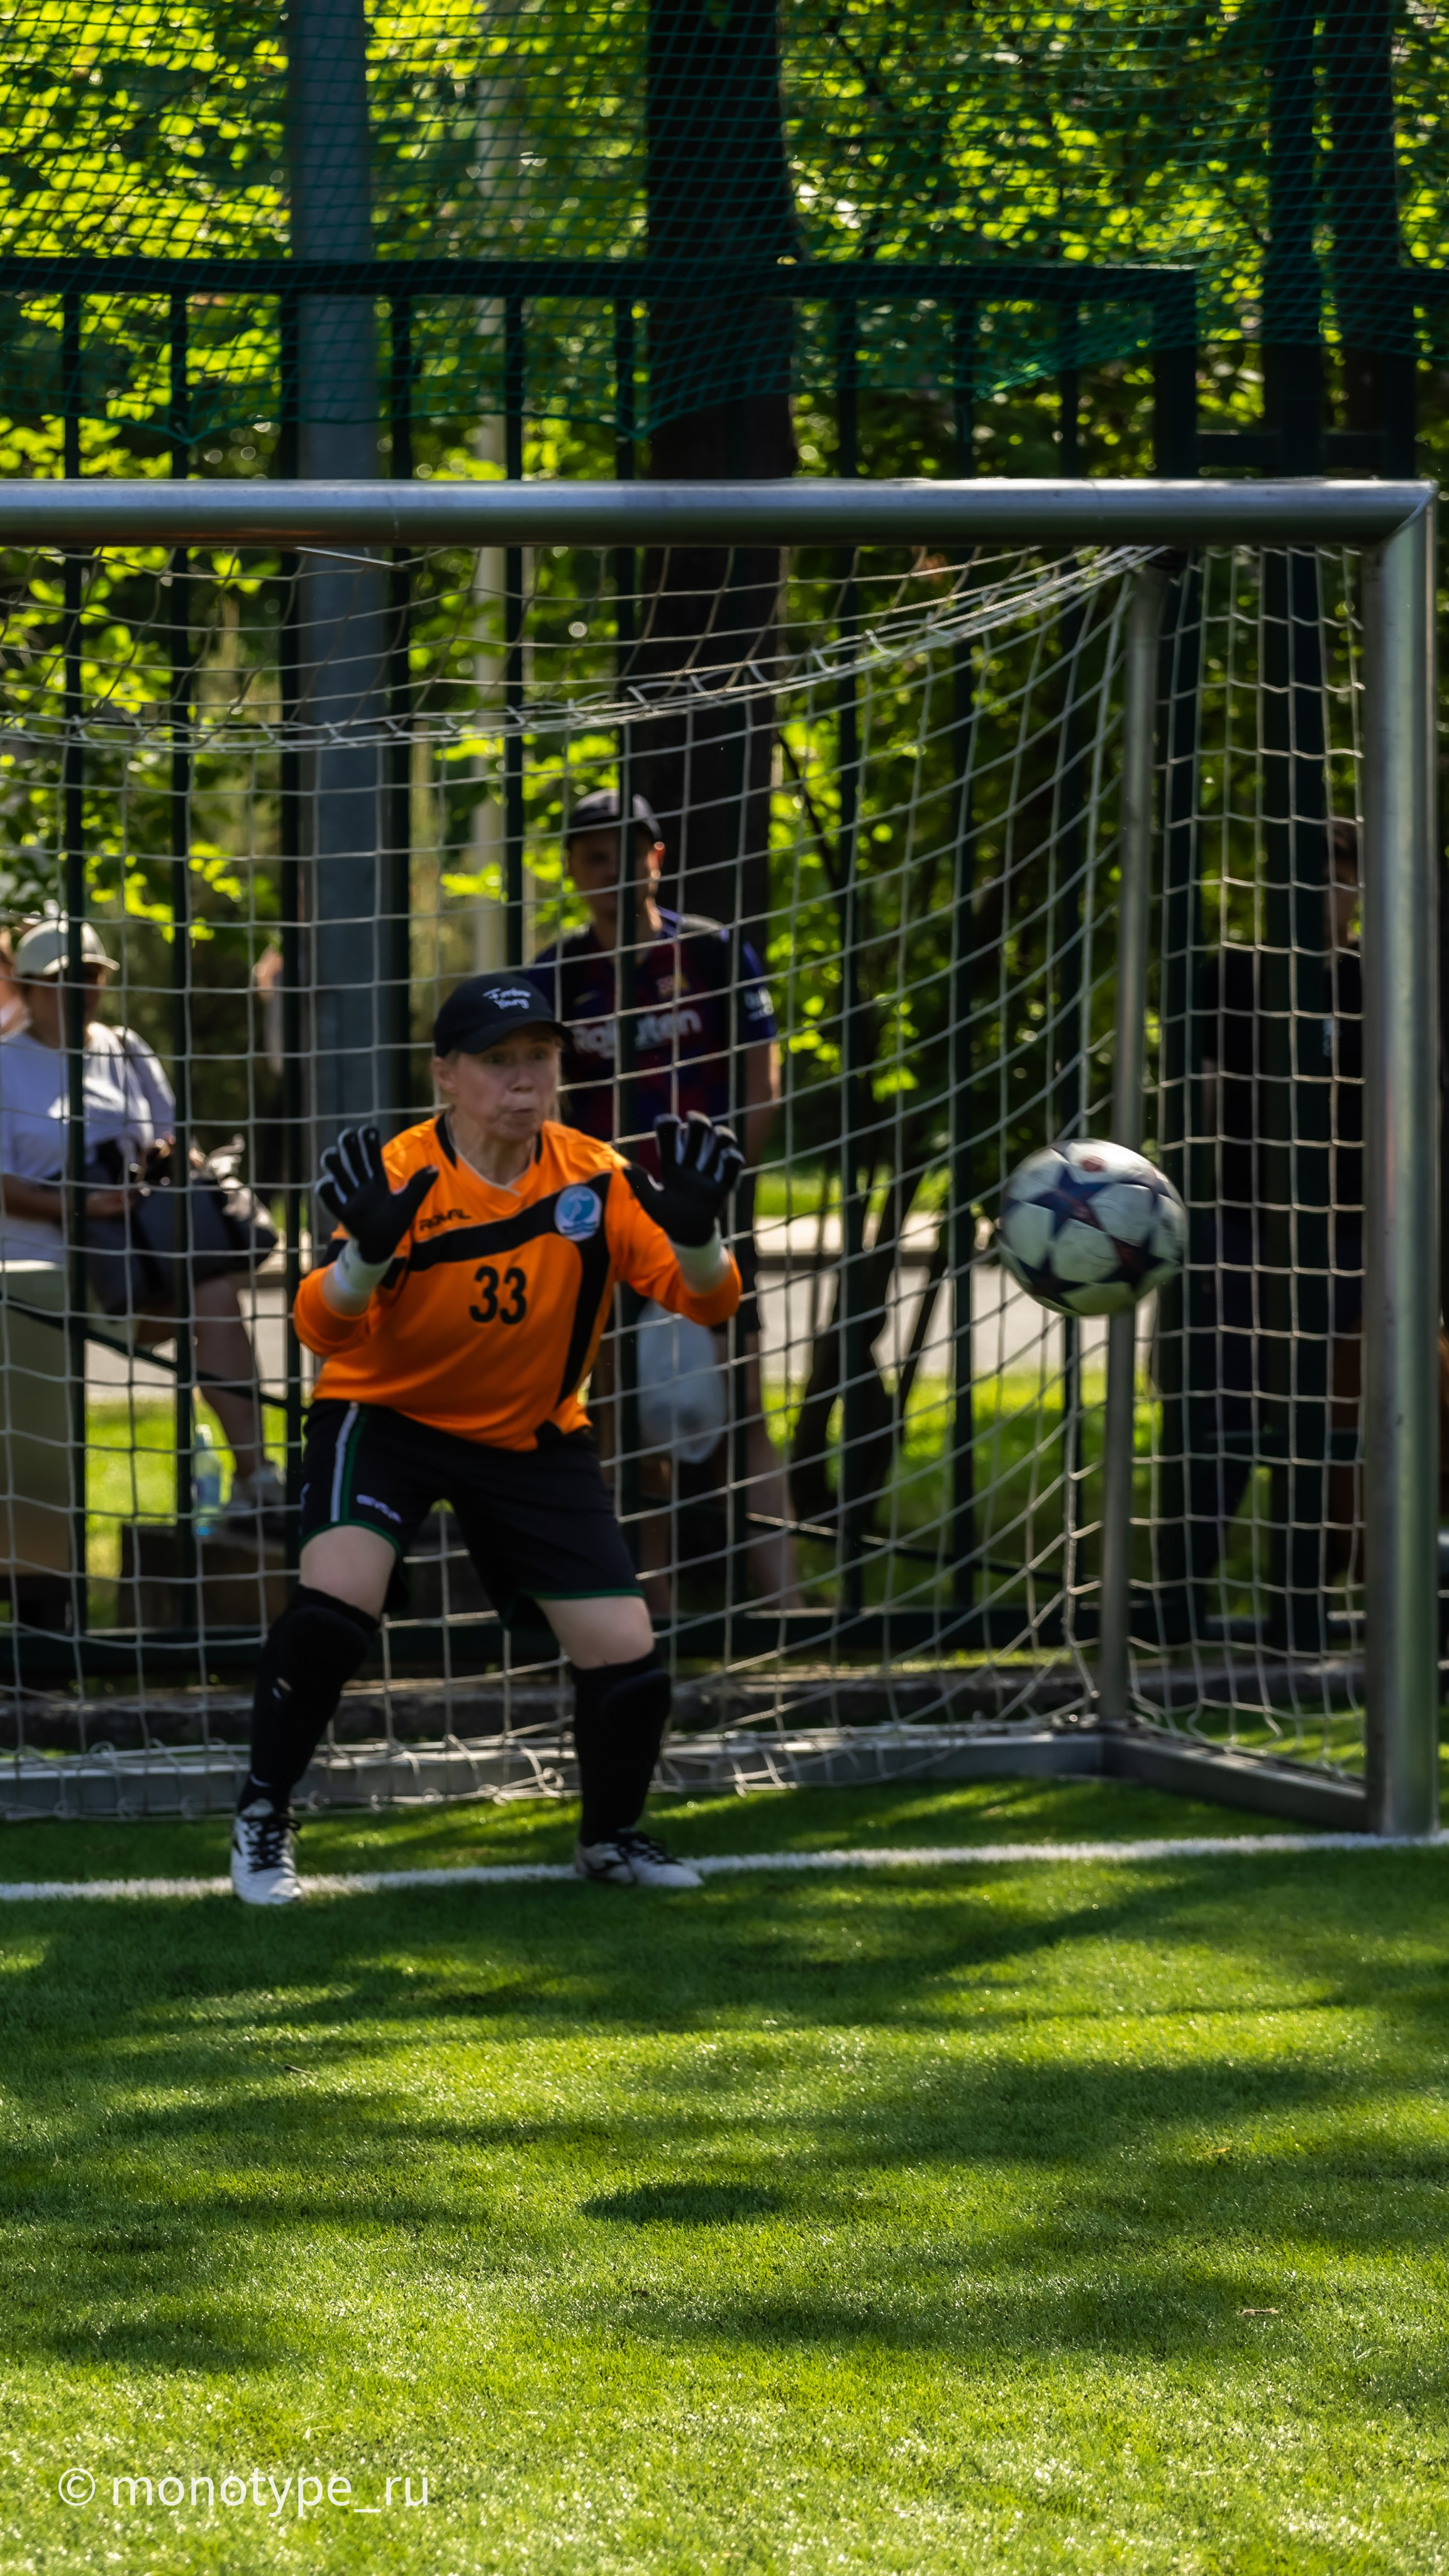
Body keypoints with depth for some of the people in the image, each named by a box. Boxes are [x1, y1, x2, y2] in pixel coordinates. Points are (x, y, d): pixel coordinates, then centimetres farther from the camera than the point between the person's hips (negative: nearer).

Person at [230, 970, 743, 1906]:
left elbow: (706, 1300, -15)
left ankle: (611, 1837, 24)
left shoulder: (595, 1179, -12)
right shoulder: (403, 1178, -22)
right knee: (338, 1594, -29)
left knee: (624, 1653, -6)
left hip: (534, 1437, 3)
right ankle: (264, 1817, -8)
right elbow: (324, 1331, -32)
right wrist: (366, 1254, -53)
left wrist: (695, 1237, -38)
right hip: (386, 1415, -3)